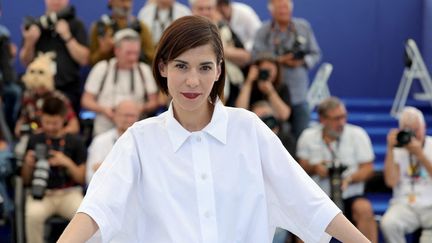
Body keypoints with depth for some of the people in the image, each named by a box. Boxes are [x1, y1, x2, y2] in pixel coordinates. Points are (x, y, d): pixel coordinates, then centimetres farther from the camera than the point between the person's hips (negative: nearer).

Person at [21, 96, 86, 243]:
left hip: (69, 193, 0)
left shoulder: (75, 142, 7)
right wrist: (28, 164, -8)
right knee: (33, 215, -35)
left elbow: (81, 179, 4)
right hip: (40, 193, 0)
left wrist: (67, 163, -12)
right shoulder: (35, 141, 9)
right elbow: (25, 180, 12)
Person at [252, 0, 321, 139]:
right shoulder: (263, 32, 0)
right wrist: (280, 61, -16)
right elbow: (255, 59, -7)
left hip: (299, 94, 2)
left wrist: (302, 61, -9)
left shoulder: (304, 27, 8)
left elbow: (315, 54, 12)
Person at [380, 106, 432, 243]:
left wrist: (420, 154, -16)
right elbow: (391, 181, -5)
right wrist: (390, 149, -9)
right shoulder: (397, 149, 8)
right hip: (404, 205, 1)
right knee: (388, 224, -32)